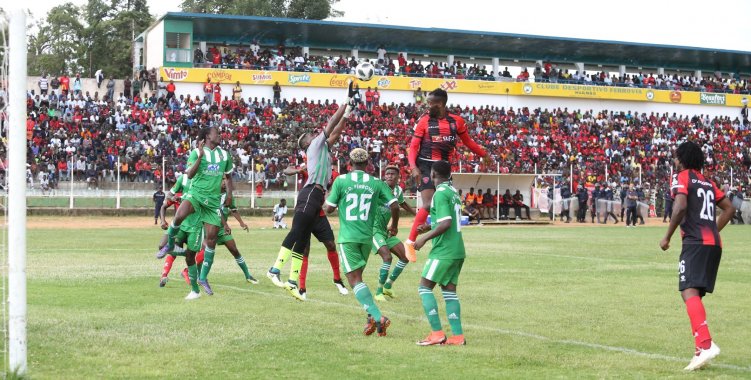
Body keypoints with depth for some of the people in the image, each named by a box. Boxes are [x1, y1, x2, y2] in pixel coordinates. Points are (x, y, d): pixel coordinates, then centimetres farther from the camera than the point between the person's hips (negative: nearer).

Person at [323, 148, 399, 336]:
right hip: (367, 237, 4)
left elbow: (328, 209, -1)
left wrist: (326, 199, 22)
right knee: (357, 276, 21)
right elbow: (394, 205, -2)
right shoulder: (376, 183, 4)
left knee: (354, 278, -5)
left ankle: (376, 316, -22)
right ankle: (372, 317, 13)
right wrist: (394, 225, 17)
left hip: (348, 237, -4)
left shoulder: (341, 181, -3)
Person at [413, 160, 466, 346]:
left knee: (424, 287, -2)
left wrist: (425, 238, -14)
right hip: (457, 250, 9)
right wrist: (429, 227, 23)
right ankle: (458, 336, 5)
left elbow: (446, 223, -22)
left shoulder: (440, 193, -13)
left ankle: (437, 333, -8)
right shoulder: (453, 192, 14)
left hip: (443, 251, -9)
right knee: (449, 291, 9)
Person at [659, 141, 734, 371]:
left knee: (689, 292, -20)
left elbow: (680, 207, -14)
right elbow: (729, 208, 25)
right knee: (695, 294, 13)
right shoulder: (708, 183, 24)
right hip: (714, 243, 8)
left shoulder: (683, 177, 2)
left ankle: (706, 344, -37)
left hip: (696, 242, -8)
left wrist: (667, 237, -6)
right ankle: (702, 351, 9)